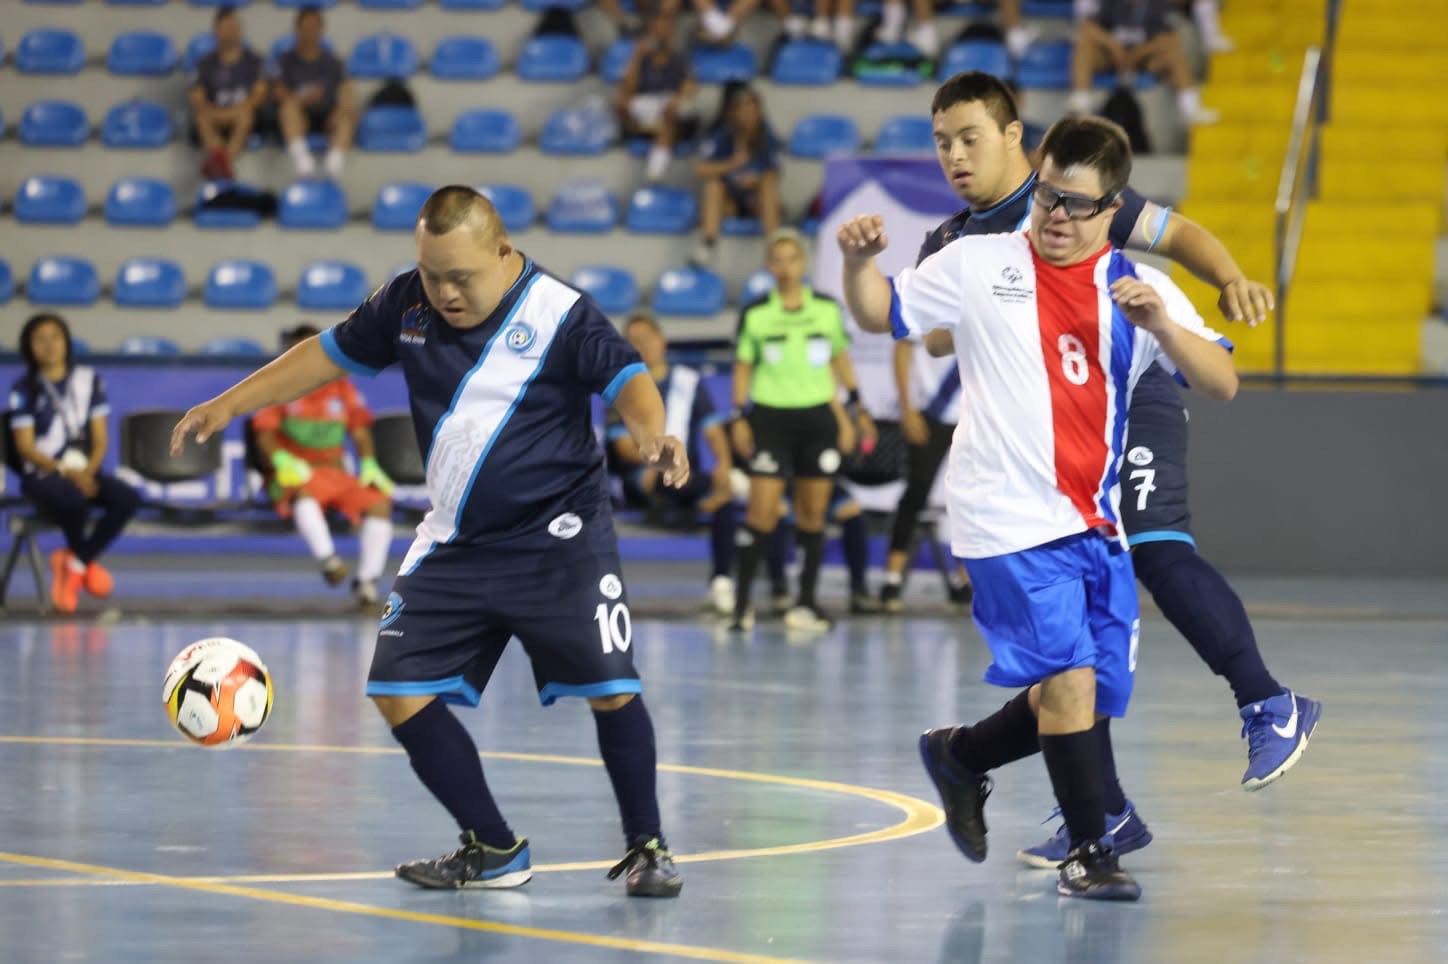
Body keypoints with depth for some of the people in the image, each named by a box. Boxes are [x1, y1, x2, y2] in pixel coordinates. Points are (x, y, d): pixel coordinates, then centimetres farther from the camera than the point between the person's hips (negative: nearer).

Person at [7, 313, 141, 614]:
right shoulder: (25, 389, 0)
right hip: (42, 474, -4)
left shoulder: (89, 380, 10)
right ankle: (86, 563, -7)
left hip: (84, 473, 4)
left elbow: (100, 439, 8)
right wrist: (65, 471, -19)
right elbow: (26, 447, -5)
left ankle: (73, 564, -11)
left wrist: (88, 472, -12)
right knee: (72, 497, -38)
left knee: (128, 498, -25)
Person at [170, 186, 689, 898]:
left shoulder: (560, 315, -14)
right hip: (455, 545, 5)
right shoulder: (408, 303, 0)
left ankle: (646, 849, 11)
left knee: (612, 691, -11)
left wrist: (653, 436, -45)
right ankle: (493, 852, 11)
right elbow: (331, 354, 12)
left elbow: (626, 379, -22)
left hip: (559, 538, -5)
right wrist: (228, 406, 11)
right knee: (399, 691, -2)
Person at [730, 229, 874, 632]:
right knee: (762, 513, -9)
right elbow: (743, 366, 5)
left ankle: (806, 602, 12)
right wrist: (739, 416, -2)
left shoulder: (827, 308, 5)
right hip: (771, 416, -2)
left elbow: (841, 359, 15)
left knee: (813, 514, 4)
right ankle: (741, 604, -5)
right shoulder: (755, 314, -1)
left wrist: (856, 410, 14)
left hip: (818, 417, 2)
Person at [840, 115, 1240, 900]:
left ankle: (959, 755, 36)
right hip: (1009, 517, -4)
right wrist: (859, 261, -7)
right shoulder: (978, 264, 3)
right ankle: (1087, 852, -7)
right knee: (1069, 674, -17)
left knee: (1082, 699, 9)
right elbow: (882, 314, 14)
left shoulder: (1138, 290, 7)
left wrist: (1160, 325, -18)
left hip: (1095, 526, 4)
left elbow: (1221, 384, -1)